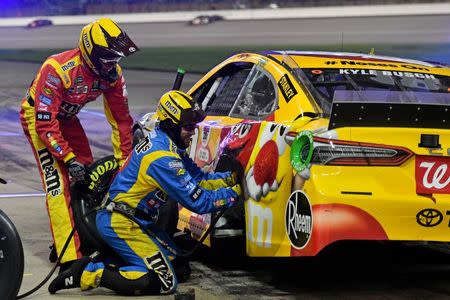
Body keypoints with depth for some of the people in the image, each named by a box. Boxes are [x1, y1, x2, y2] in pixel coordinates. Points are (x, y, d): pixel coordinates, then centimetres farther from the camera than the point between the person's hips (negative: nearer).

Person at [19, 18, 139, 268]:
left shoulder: (113, 74, -17)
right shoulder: (57, 70, -35)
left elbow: (120, 118, -7)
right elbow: (45, 122, -32)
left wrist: (124, 160, -5)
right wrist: (69, 158, -30)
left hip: (67, 118, 7)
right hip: (38, 118, -7)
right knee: (58, 184, -17)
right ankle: (69, 256, -20)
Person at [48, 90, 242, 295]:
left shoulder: (160, 140, 5)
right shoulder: (163, 159, -24)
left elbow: (198, 177, 12)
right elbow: (197, 202, -21)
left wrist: (230, 178, 0)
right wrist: (234, 193, -13)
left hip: (138, 220, 10)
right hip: (120, 224, -10)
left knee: (181, 270, 8)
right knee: (164, 283, -16)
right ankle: (90, 274, -12)